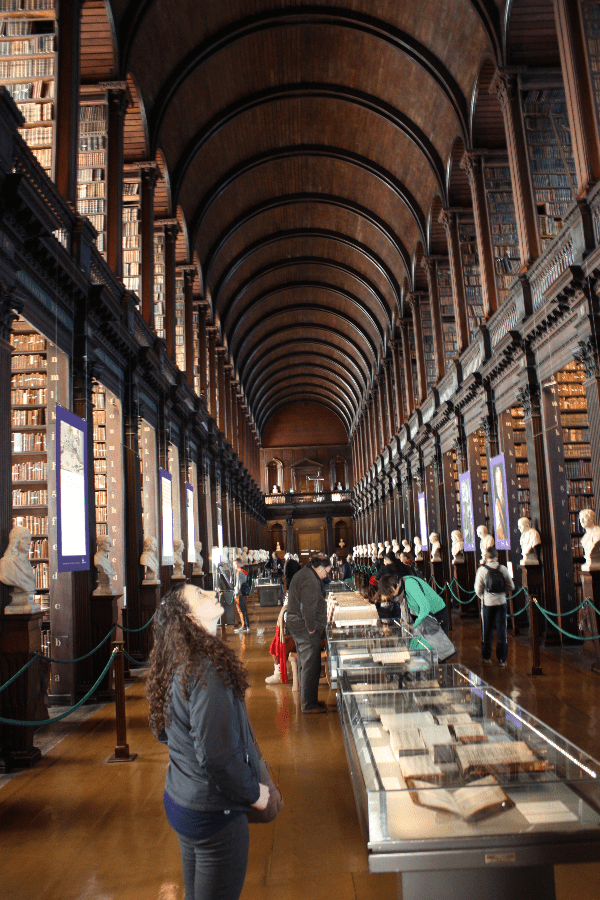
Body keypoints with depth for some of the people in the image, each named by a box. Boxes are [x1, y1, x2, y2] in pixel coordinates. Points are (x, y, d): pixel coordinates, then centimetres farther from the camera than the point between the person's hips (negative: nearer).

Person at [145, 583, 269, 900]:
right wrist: (253, 793, -12)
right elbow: (217, 755, -29)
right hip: (213, 813, -9)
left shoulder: (178, 665, 2)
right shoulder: (207, 670, -27)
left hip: (180, 800, 9)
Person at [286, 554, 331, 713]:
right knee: (311, 667, -4)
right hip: (305, 629, -11)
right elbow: (308, 608, -26)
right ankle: (309, 705, 2)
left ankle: (306, 699, 31)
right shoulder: (310, 581, -21)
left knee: (304, 665, 20)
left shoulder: (302, 574, 14)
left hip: (296, 626, 11)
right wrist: (312, 628, -18)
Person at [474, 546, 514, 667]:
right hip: (501, 602, 1)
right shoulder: (503, 569, -4)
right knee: (501, 631, 8)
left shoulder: (482, 570, -9)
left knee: (487, 631, 12)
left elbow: (478, 590, -5)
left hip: (487, 603, -1)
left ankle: (487, 658, 19)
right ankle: (502, 659, 11)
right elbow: (511, 586, 3)